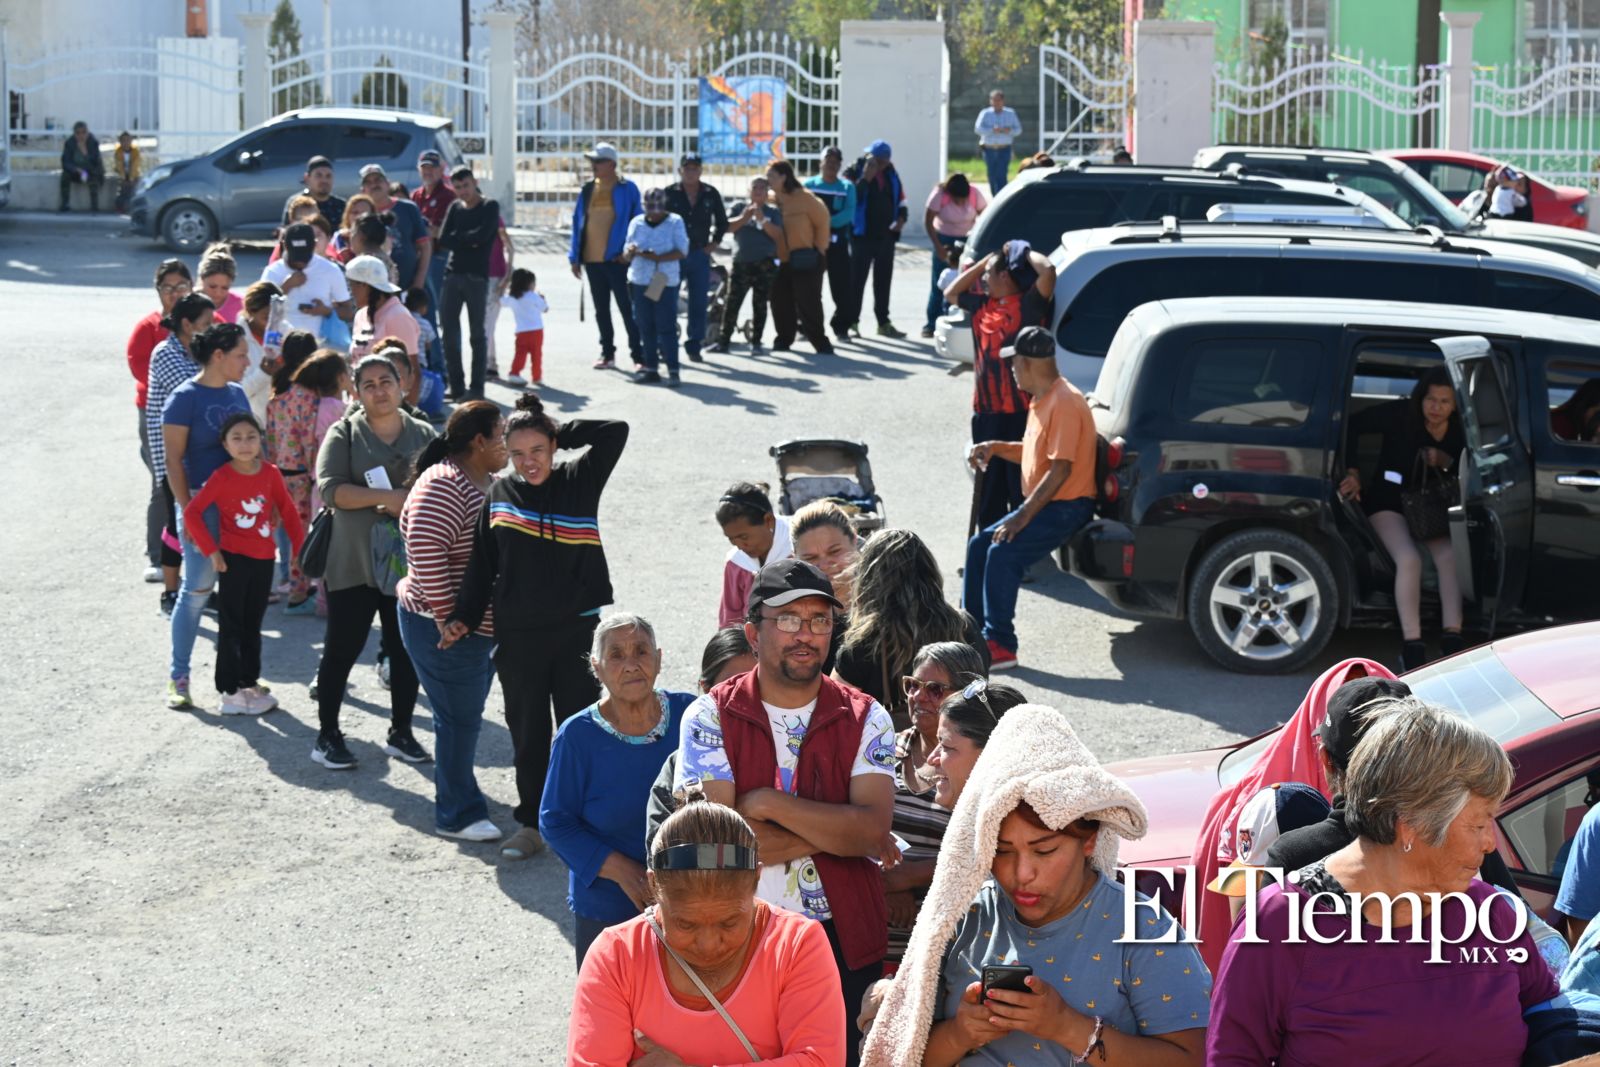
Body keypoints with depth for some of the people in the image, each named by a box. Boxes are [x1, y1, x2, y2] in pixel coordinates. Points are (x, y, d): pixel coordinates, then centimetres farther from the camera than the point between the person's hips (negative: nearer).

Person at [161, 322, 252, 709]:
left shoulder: (237, 394, 11)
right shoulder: (185, 398, -9)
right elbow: (173, 460, -10)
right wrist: (186, 509, -15)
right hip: (202, 502, -6)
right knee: (197, 590, -2)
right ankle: (178, 677, 9)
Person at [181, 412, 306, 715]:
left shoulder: (270, 474, 0)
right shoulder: (222, 477, -13)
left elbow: (288, 512, 9)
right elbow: (191, 512, -15)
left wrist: (301, 549, 6)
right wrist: (211, 550, -16)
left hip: (264, 559, 5)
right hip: (234, 560, -5)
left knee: (253, 625, 16)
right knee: (231, 625, 2)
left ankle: (250, 682, 28)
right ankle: (231, 692, 6)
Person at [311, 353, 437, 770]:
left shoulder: (424, 435, 7)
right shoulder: (344, 433, -2)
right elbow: (330, 489, -14)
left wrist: (414, 504, -16)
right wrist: (386, 497, -22)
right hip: (353, 561, -3)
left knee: (406, 649, 10)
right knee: (342, 648, 3)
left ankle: (401, 732, 25)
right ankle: (327, 736, 16)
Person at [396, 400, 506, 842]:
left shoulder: (489, 483, 12)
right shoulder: (444, 485, -20)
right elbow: (425, 549, -28)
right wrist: (445, 615, -25)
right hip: (446, 630, -10)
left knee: (464, 717, 18)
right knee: (459, 718, -2)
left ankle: (455, 800, 31)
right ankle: (457, 815, 8)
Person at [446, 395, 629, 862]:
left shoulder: (580, 481, 0)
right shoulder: (500, 494, 5)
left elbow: (615, 432, -9)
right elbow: (482, 563, 9)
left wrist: (559, 432, -3)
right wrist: (465, 617, 3)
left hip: (577, 630, -1)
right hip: (518, 635, 2)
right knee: (527, 732, 9)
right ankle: (530, 822, 20)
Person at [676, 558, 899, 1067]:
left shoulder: (864, 719, 1)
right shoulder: (710, 717, -4)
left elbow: (872, 828, -14)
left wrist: (769, 803, -17)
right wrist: (835, 832, -12)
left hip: (845, 938, 1)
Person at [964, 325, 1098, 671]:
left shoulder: (1064, 402, -20)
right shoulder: (1042, 400, 13)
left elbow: (1060, 469, -25)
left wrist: (1023, 516, -25)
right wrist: (996, 448, 8)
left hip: (1066, 507, -11)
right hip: (1043, 503, 11)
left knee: (1003, 554, -24)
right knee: (980, 545, 8)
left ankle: (1001, 646, -20)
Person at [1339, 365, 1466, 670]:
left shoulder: (1459, 431, -2)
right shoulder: (1400, 414, -15)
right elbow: (1352, 425, -10)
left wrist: (1446, 463, -18)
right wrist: (1353, 473, -11)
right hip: (1387, 501, -4)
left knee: (1449, 554, -26)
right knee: (1409, 559, -30)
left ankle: (1452, 638, -27)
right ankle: (1411, 647, -29)